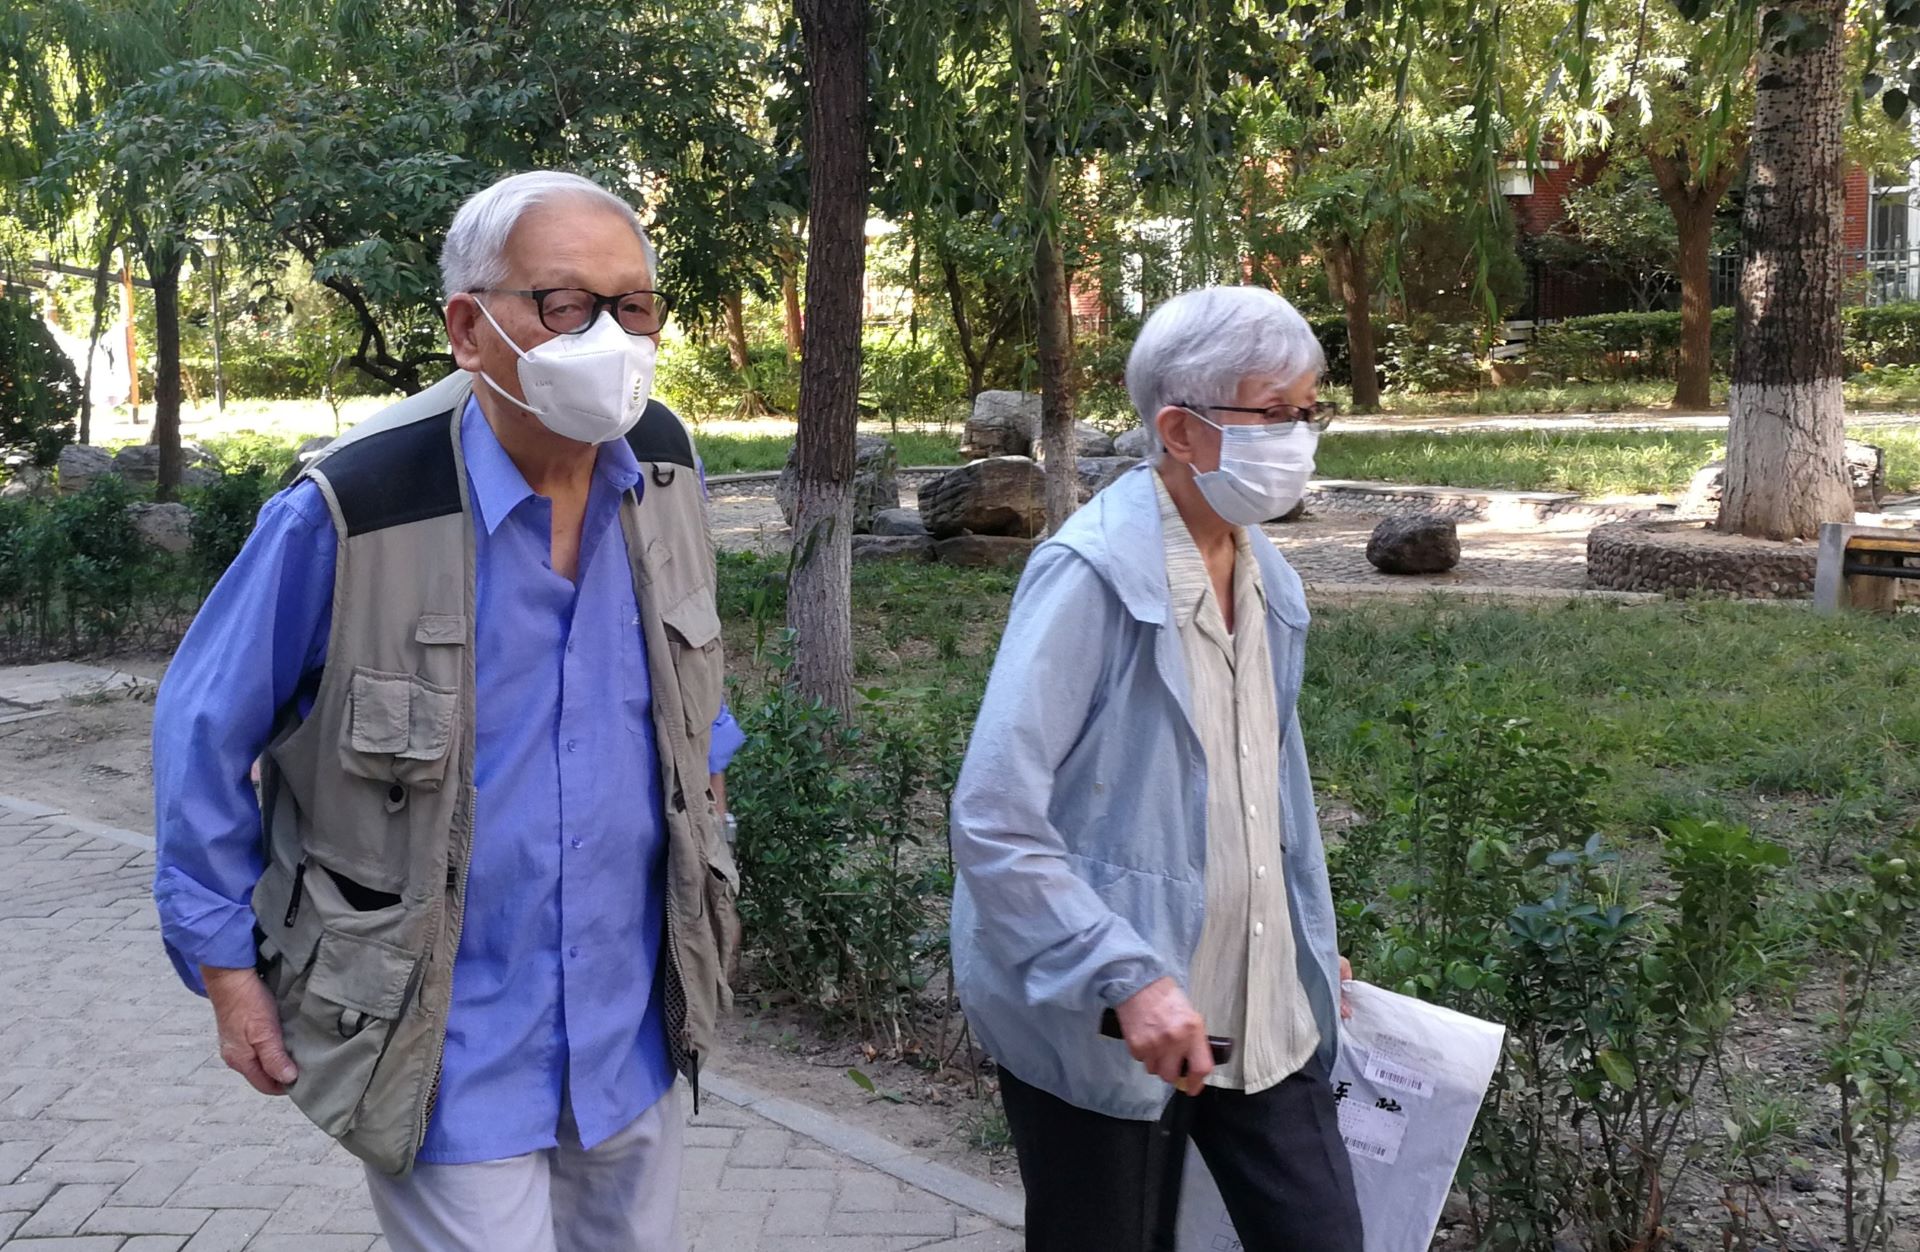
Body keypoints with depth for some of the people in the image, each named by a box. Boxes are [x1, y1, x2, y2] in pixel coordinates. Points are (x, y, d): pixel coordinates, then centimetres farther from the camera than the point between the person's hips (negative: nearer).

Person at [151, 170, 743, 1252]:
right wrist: (225, 966, -3)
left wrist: (699, 797, 16)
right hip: (445, 1038, -5)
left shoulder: (664, 464, -5)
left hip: (634, 1021, 5)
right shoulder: (352, 512, -21)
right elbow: (203, 731, -7)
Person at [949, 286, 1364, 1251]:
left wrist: (1311, 943, 20)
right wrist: (1128, 978, -28)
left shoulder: (1264, 572, 6)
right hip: (1097, 1018, -7)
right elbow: (995, 821, -24)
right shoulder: (1094, 576, -19)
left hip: (1258, 1006, 7)